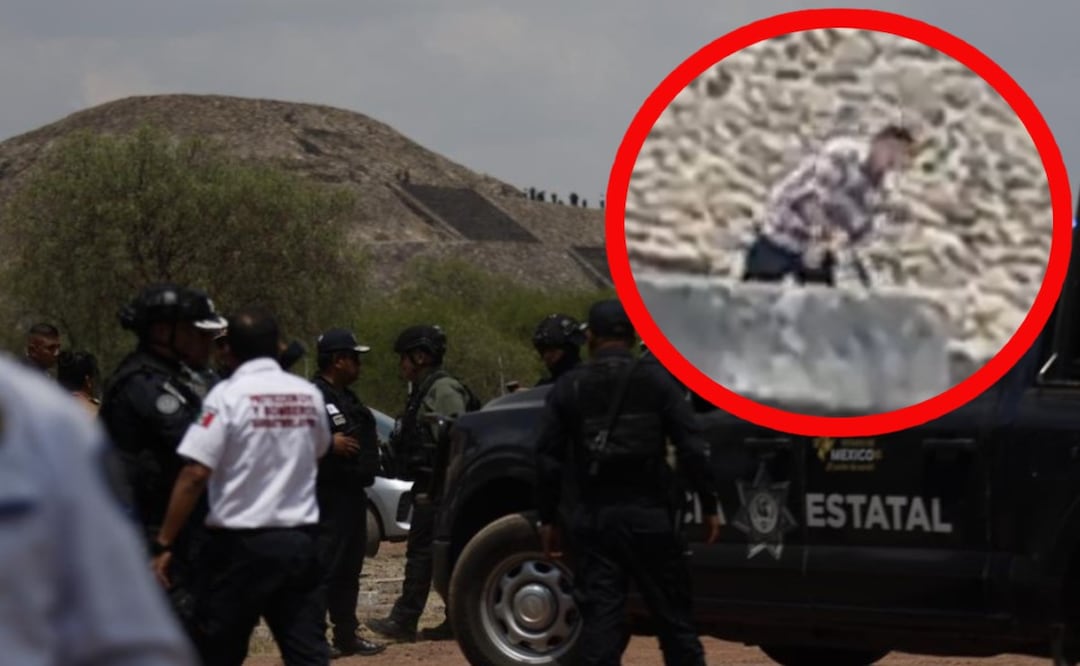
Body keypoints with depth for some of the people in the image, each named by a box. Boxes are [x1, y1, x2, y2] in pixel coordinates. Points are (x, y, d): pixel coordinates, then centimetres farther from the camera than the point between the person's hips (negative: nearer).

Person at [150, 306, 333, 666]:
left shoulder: (228, 395, -10)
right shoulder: (308, 394, 5)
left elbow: (195, 475, -16)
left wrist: (163, 544, -13)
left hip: (241, 543, -4)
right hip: (300, 541, 4)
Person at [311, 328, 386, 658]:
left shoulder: (346, 398, 19)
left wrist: (370, 445, 16)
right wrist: (329, 444, -29)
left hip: (352, 492, 10)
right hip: (329, 494, -10)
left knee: (349, 568, 14)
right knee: (325, 566, -11)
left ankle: (347, 635, 21)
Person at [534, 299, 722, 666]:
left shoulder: (568, 387, 5)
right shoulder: (655, 378, 1)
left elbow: (548, 459, 3)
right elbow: (691, 447, -5)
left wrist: (548, 518, 10)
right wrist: (709, 505, 0)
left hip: (592, 517, 1)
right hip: (647, 513, -1)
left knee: (599, 617, 1)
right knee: (673, 615, 6)